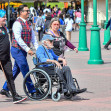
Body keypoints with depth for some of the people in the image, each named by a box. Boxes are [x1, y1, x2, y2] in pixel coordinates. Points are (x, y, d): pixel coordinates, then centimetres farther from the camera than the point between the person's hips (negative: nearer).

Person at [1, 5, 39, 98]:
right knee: (25, 70, -7)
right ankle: (32, 91, -3)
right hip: (17, 50, -9)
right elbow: (18, 39, -21)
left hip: (23, 50, 9)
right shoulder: (18, 23, -14)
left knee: (16, 70, 14)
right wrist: (28, 49, -23)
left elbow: (33, 37, 14)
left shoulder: (28, 23, 13)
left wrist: (37, 48, 1)